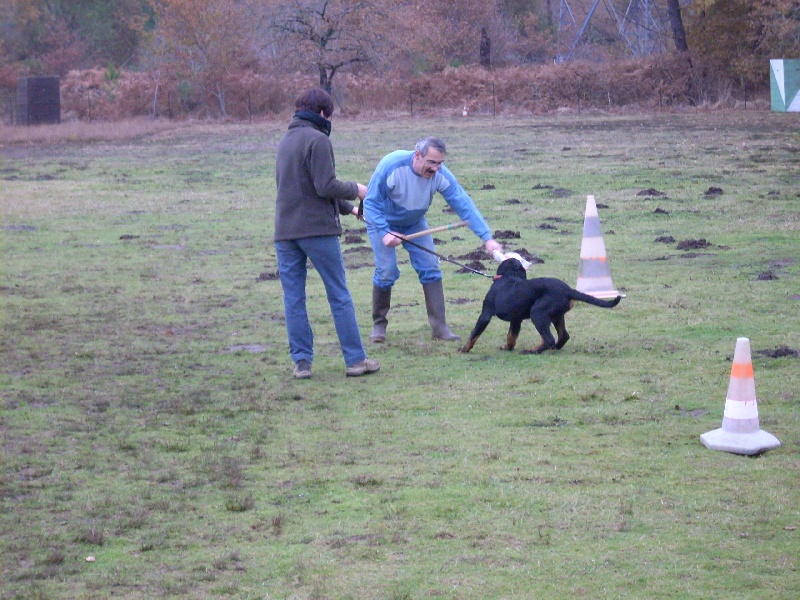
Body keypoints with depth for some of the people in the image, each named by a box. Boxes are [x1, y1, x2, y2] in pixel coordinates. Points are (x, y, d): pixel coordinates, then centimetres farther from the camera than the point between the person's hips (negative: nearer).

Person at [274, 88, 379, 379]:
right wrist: (355, 190, 3)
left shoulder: (285, 141, 16)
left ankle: (301, 361, 6)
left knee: (293, 298, 7)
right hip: (317, 229, -6)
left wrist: (347, 208, 27)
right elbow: (326, 187, -16)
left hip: (285, 231, 6)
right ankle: (355, 359, 4)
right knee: (339, 295, 1)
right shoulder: (317, 140, -9)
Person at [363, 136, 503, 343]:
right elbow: (371, 203, -25)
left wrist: (486, 238, -34)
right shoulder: (391, 167, -34)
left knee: (430, 268, -6)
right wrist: (384, 233, -36)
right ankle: (379, 324, 7)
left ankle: (439, 327, 0)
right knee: (387, 271, -13)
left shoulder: (441, 175, -24)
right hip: (383, 222, -4)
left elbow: (464, 205, -26)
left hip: (415, 224, 4)